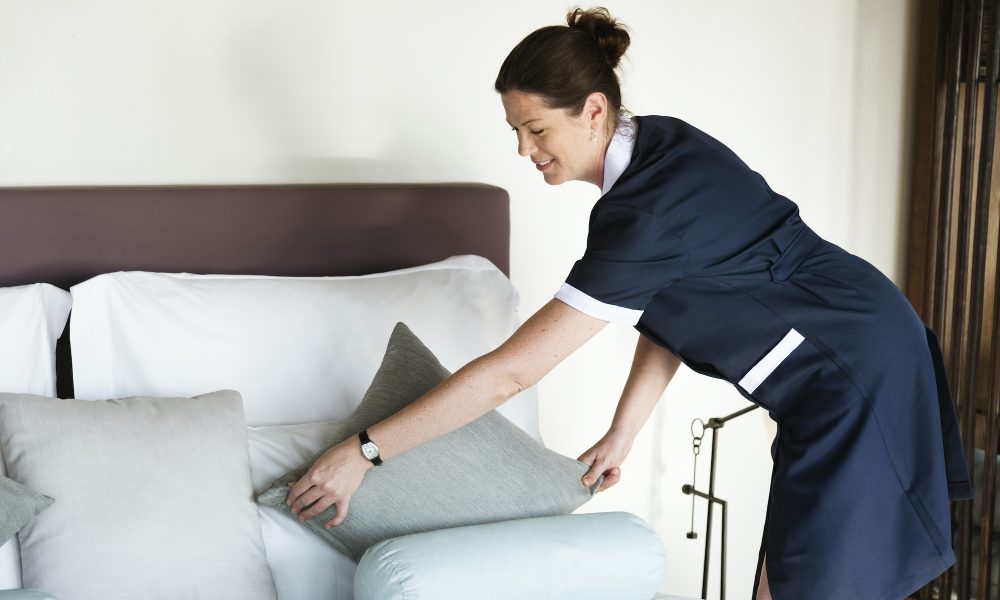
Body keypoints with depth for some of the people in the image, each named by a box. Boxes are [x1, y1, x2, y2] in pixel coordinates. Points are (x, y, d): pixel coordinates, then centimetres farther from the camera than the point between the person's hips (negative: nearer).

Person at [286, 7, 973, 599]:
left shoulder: (646, 215, -29)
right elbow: (669, 313, 8)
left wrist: (364, 452, -21)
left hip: (859, 379, -10)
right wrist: (622, 434, 7)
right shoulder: (658, 145, 0)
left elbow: (509, 371, -27)